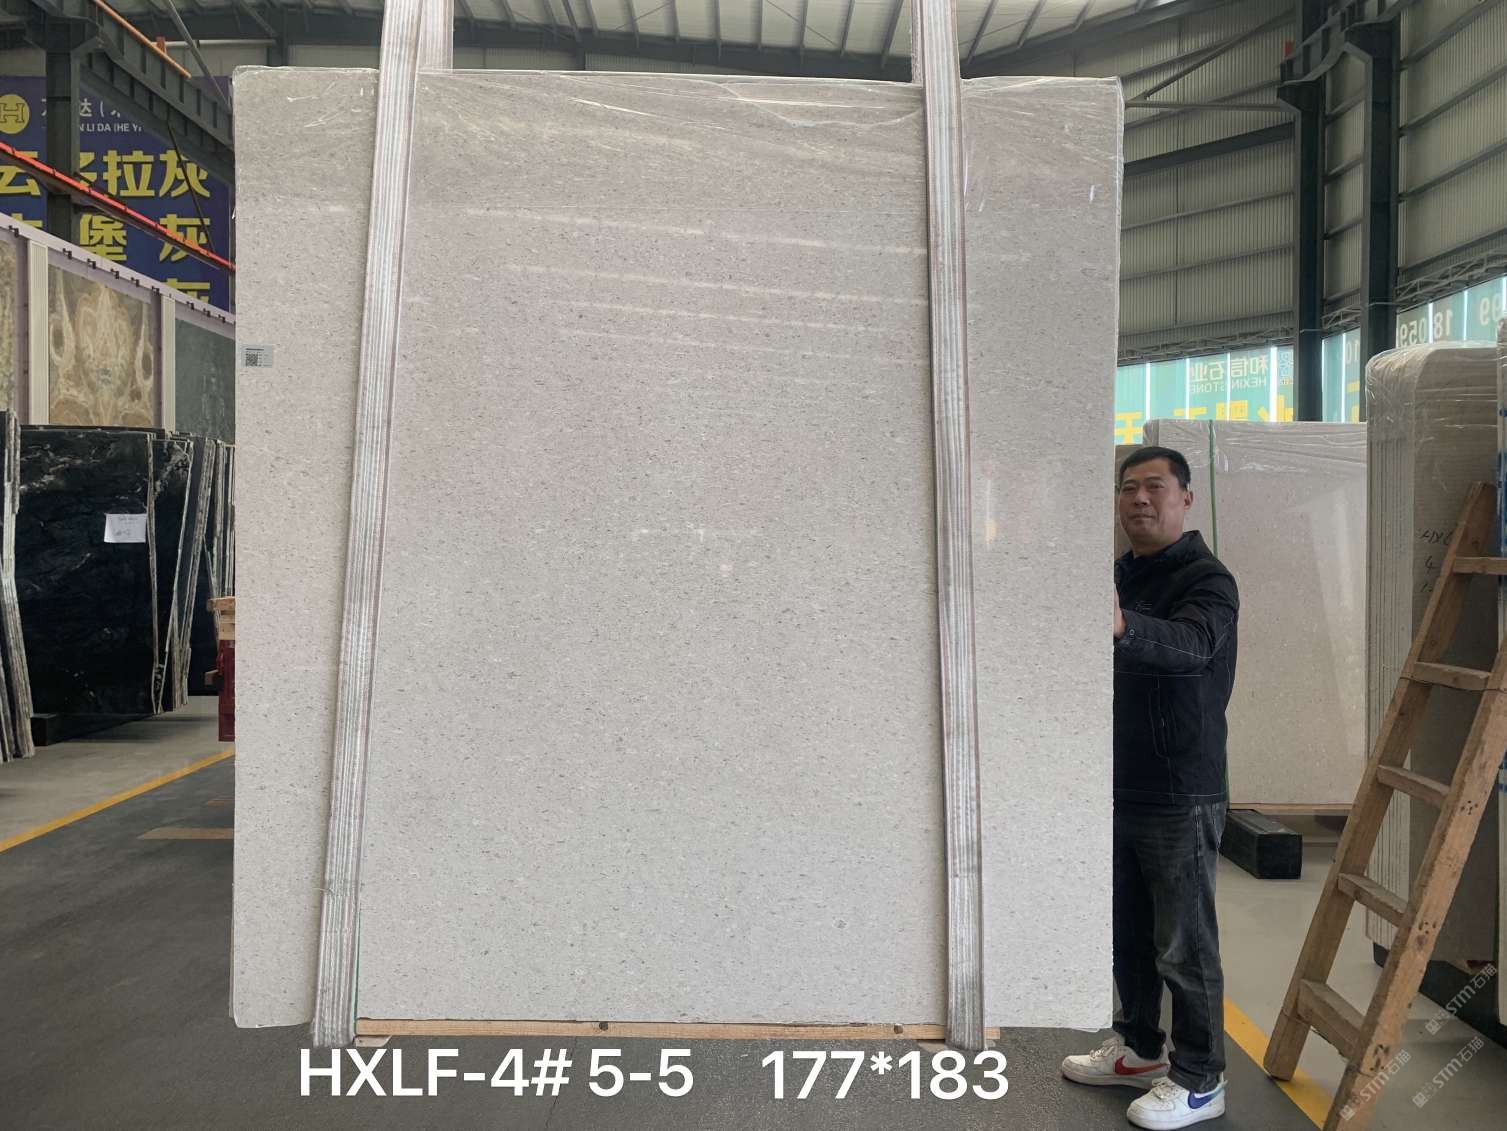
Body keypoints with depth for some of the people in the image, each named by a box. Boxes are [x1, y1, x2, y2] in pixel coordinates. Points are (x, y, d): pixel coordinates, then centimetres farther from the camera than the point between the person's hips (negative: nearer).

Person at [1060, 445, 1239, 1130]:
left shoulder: (1206, 580, -14)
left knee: (1184, 945, 3)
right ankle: (1138, 1049, 35)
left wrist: (1122, 625, -57)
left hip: (1179, 798, -7)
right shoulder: (1119, 576, 10)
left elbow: (1191, 645, -37)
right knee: (1126, 932, 18)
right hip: (1119, 790, 8)